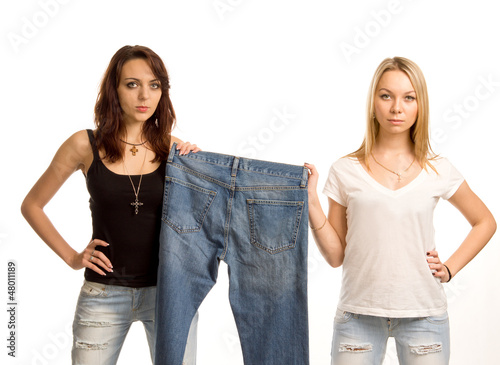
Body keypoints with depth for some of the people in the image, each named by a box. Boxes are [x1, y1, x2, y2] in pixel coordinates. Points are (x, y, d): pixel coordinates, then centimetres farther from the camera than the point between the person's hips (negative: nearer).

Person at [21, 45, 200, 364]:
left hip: (167, 290, 1)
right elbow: (32, 205, 7)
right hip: (104, 293, -1)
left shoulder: (174, 149, -1)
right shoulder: (85, 145, -4)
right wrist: (71, 257, 1)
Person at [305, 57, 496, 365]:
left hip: (423, 313, 1)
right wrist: (311, 201, -9)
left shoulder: (438, 170, 2)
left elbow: (485, 222, 17)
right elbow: (335, 255, 2)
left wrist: (450, 269, 5)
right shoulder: (345, 171, 0)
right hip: (359, 313, 0)